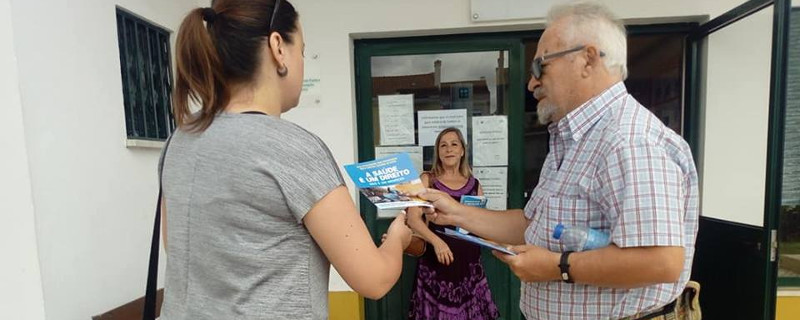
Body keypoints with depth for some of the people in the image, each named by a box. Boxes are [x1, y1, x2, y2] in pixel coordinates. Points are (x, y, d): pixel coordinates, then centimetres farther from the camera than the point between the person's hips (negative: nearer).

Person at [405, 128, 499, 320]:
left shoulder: (474, 184, 8)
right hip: (436, 261, -2)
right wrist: (436, 241, -24)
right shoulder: (427, 180, 0)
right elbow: (413, 218, -10)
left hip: (469, 261, 3)